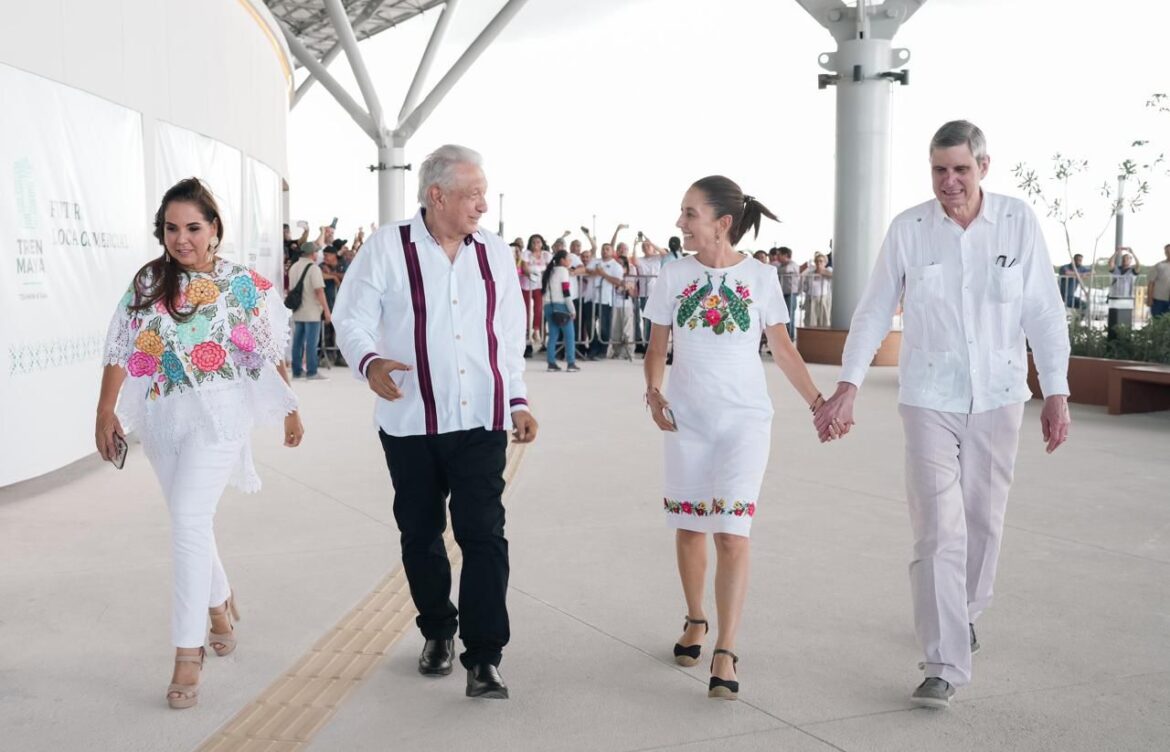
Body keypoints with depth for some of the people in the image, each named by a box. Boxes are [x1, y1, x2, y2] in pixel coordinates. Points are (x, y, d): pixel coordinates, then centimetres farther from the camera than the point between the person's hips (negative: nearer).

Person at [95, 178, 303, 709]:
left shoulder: (245, 285, -3)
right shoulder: (147, 283, 5)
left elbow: (271, 354, 3)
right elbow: (121, 350, 5)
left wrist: (290, 411, 6)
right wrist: (105, 412, 1)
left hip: (218, 415, -4)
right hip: (160, 418, 4)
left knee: (189, 521, -14)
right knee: (189, 522, 13)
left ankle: (188, 653, -7)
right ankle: (221, 606, 39)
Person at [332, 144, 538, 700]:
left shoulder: (495, 254, 8)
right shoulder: (388, 247, -3)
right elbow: (352, 319, -4)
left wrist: (518, 401, 9)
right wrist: (369, 362, -24)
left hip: (480, 420, 1)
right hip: (411, 423, -1)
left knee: (484, 535, -7)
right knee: (420, 535, 12)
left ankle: (484, 658, 0)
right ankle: (437, 632, 34)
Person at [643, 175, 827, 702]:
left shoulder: (760, 277, -3)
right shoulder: (674, 275, 1)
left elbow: (782, 348, 5)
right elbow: (657, 347, 6)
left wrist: (818, 403, -1)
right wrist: (653, 391, -11)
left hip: (744, 420, -2)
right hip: (687, 420, 2)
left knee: (731, 534, -9)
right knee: (690, 528, 11)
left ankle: (724, 653, -4)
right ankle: (695, 621, 34)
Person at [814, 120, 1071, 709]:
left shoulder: (1018, 222, -3)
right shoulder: (908, 229, -5)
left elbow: (1044, 312, -1)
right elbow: (874, 312, -2)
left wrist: (1056, 392, -4)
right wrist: (848, 387, -9)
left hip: (997, 399, 2)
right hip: (929, 400, -2)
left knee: (983, 520, 14)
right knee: (938, 531, -7)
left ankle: (965, 610, 42)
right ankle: (945, 667, -1)